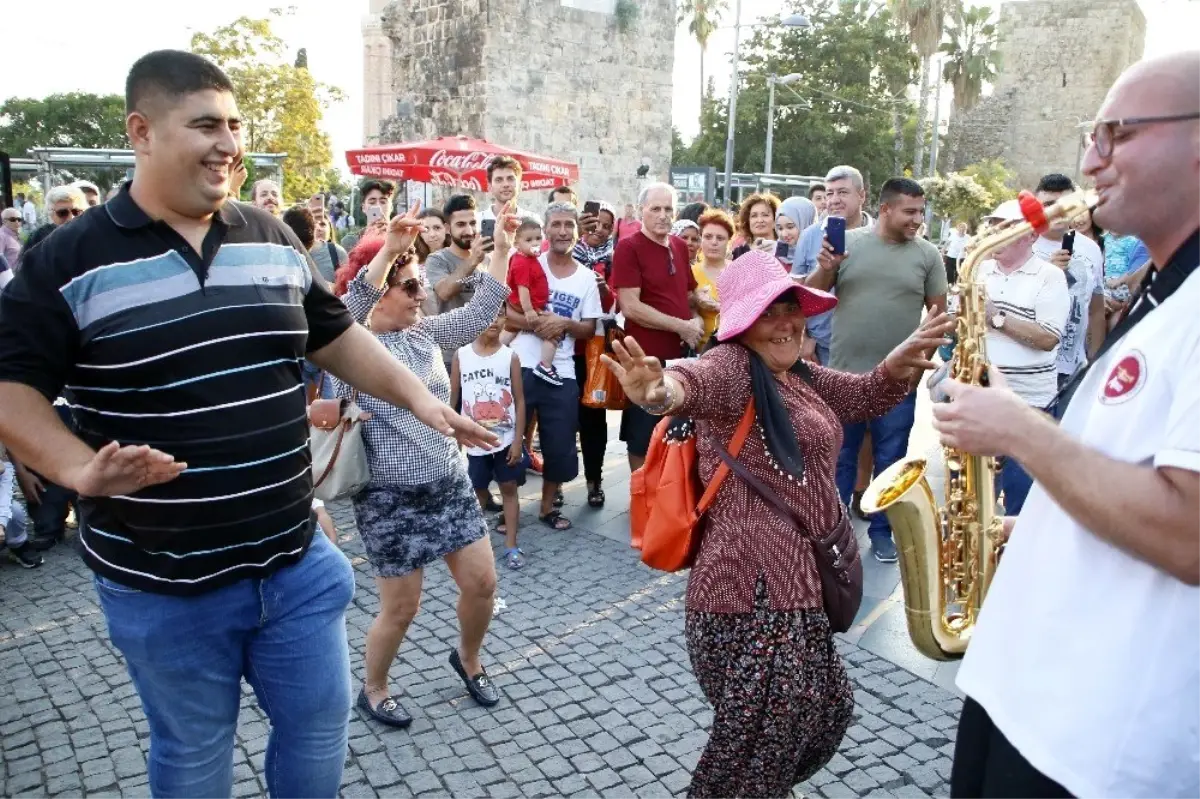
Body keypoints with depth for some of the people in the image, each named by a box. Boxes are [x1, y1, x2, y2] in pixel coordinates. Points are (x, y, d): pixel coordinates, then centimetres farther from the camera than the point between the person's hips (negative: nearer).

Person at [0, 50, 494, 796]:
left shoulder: (274, 241, 2)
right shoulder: (70, 261, -9)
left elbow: (336, 336, 12)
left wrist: (419, 398, 1)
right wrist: (78, 468, -24)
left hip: (295, 562, 3)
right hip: (162, 584, -3)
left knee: (320, 732, 17)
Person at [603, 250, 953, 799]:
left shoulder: (801, 378, 16)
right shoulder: (732, 367, -14)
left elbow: (863, 397, 23)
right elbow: (698, 380, -35)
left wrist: (899, 365, 1)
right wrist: (663, 391, -59)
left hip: (802, 582, 10)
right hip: (755, 588, -10)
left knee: (825, 709, 24)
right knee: (760, 735, -4)